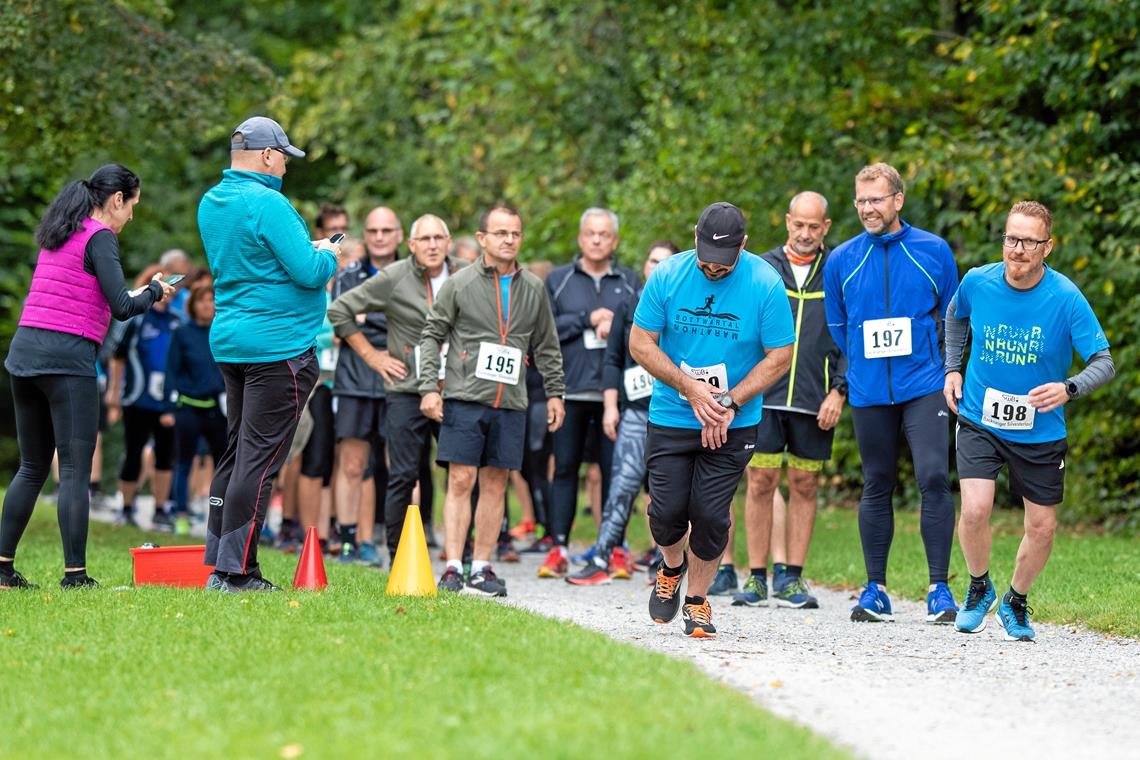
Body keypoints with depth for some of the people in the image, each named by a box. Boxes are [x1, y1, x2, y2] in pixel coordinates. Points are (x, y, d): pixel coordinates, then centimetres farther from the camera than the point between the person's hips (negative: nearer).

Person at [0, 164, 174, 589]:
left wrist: (138, 296, 23)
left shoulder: (56, 235, 19)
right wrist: (154, 293, 7)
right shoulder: (100, 237, -6)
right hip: (67, 358, -8)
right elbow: (122, 307, -13)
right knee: (75, 471, -5)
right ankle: (75, 575, -8)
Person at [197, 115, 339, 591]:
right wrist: (328, 256, 3)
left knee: (237, 453, 14)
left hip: (230, 342, 9)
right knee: (259, 458, -7)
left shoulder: (211, 203, 12)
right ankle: (233, 570, -8)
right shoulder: (267, 204, -17)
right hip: (279, 346, -9)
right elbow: (308, 272, -19)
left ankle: (219, 561, 16)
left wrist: (307, 249, 19)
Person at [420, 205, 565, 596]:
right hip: (465, 398, -3)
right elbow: (431, 336, 2)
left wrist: (554, 392, 13)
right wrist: (429, 388, -6)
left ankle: (481, 568, 11)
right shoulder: (460, 283, 0)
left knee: (495, 484, 5)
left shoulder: (534, 289, 10)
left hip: (510, 403, 3)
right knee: (461, 481, -7)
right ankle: (453, 568, -5)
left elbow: (547, 346, 18)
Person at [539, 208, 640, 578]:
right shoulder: (558, 280, 11)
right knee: (565, 468, 0)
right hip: (570, 390, 0)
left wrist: (615, 328, -13)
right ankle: (558, 549, 3)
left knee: (615, 470, 0)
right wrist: (587, 319, -8)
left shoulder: (630, 282, 13)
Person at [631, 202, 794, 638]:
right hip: (670, 418, 1)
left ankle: (698, 601, 17)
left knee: (710, 515, -4)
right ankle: (672, 568, 28)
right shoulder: (668, 276, -7)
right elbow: (640, 344, -2)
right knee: (667, 509, -5)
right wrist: (690, 388, -13)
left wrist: (730, 403, -13)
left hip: (734, 425, -1)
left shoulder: (765, 284, -10)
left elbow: (780, 356, -6)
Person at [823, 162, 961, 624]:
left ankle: (939, 587, -10)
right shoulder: (841, 261, 5)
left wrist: (945, 369, 8)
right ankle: (875, 589, 16)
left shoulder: (933, 251, 2)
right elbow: (836, 329, 17)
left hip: (924, 387, -2)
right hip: (868, 392, 2)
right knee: (876, 487, 8)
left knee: (933, 477, -14)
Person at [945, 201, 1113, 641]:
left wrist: (1069, 389, -34)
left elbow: (1104, 363, -16)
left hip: (1040, 433, 0)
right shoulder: (977, 282, -9)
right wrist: (952, 369, 8)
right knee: (974, 511, -18)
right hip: (979, 422, 0)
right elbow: (955, 317, 17)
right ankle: (978, 589, 12)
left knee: (1042, 527, 6)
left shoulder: (1066, 299, -17)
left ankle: (1016, 603, 34)